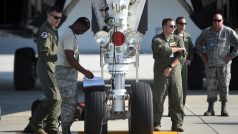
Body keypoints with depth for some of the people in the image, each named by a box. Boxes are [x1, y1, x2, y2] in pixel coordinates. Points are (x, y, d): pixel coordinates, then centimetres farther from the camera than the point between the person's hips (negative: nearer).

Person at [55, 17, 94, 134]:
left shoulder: (70, 34, 16)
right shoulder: (69, 36, -17)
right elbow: (70, 59, -24)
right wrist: (85, 72, -19)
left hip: (68, 73, 11)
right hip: (66, 72, -11)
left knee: (71, 102, 12)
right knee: (69, 102, -9)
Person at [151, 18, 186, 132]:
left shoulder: (178, 39, 12)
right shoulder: (157, 40, 1)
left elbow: (181, 56, 0)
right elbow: (164, 50, -17)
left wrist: (170, 67, -11)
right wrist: (178, 49, -4)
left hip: (175, 71, 3)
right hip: (161, 72, -3)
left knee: (177, 98, -2)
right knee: (158, 98, -3)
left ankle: (177, 124, 2)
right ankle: (156, 123, 3)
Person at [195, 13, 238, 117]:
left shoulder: (228, 32, -1)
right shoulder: (206, 32, 7)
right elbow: (198, 44, 20)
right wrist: (202, 55, 9)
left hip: (223, 64, -2)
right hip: (210, 64, 2)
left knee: (224, 85, 0)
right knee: (210, 86, 1)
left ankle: (224, 109, 6)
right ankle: (210, 109, 6)